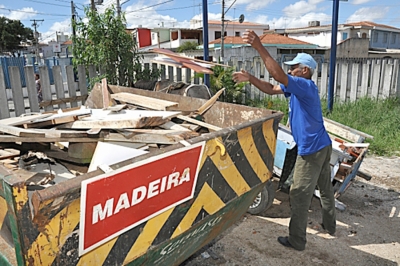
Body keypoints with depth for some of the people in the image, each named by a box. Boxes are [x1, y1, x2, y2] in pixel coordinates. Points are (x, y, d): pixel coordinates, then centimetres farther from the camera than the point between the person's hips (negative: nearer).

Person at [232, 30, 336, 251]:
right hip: (322, 146, 11)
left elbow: (278, 76, -33)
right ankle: (330, 225, 41)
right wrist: (250, 78, -6)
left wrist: (259, 47, -35)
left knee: (299, 195, -1)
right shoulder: (297, 88, 10)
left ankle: (296, 240, 10)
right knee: (325, 188, 23)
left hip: (311, 150, -11)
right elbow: (271, 89, 9)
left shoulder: (306, 86, -19)